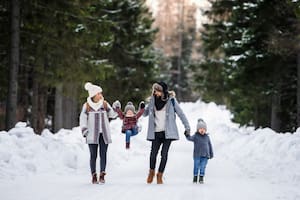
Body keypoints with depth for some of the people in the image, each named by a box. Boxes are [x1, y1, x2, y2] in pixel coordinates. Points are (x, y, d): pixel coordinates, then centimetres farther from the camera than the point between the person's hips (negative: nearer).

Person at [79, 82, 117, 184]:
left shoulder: (105, 104, 7)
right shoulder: (87, 106, 1)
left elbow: (112, 115, 10)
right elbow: (82, 119, 2)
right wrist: (85, 131, -6)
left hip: (104, 134, 2)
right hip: (92, 135, -2)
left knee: (103, 154, -2)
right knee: (93, 155, -1)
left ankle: (102, 175, 0)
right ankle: (94, 176, 3)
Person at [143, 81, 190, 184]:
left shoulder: (171, 100, -3)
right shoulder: (153, 100, 6)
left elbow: (180, 113, 1)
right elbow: (145, 113, 16)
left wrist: (187, 127, 0)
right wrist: (142, 108, -6)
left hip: (167, 132, -2)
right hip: (156, 132, 2)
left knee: (164, 154, -5)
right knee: (153, 153, -4)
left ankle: (160, 175, 7)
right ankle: (152, 171, 19)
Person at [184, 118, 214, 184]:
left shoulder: (207, 137, 10)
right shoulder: (196, 136, -1)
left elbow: (210, 145, 17)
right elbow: (190, 138, -21)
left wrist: (211, 153, 17)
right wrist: (187, 135, -44)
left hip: (205, 155, 2)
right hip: (197, 155, -2)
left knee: (203, 167, -1)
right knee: (196, 166, 1)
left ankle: (201, 178, 6)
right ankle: (195, 177, 14)